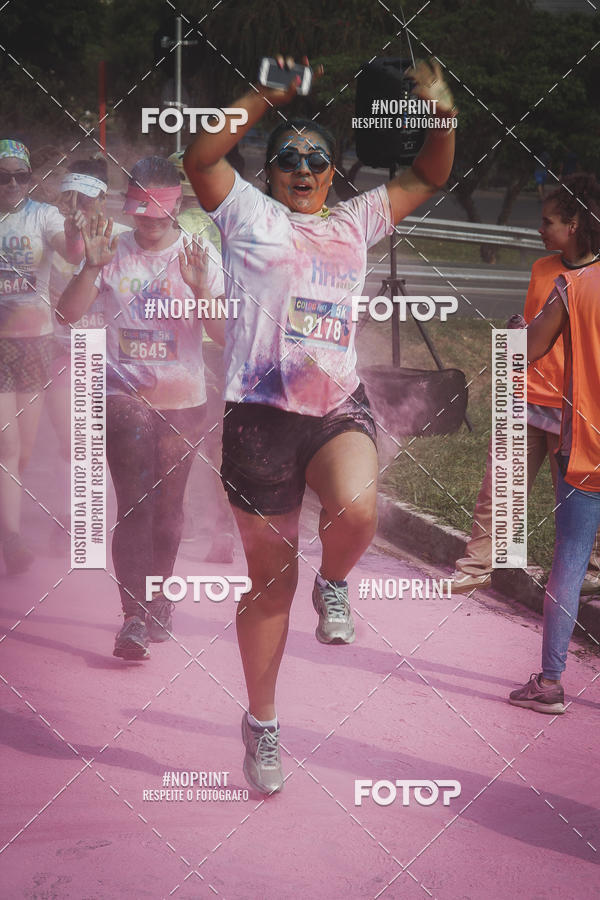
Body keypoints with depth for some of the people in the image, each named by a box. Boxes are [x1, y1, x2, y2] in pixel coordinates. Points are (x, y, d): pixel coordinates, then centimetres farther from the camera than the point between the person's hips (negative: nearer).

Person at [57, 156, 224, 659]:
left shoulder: (200, 256, 1)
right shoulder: (113, 252, 2)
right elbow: (70, 313, -5)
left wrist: (200, 289, -22)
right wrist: (92, 266, -19)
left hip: (182, 400, 1)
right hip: (124, 394, -1)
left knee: (168, 506, 12)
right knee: (134, 505, -12)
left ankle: (157, 600, 30)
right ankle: (135, 616, -15)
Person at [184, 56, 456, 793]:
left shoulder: (354, 222, 17)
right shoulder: (250, 215, 6)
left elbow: (428, 178, 22)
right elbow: (200, 157, -10)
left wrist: (440, 112, 5)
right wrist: (269, 95, -14)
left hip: (340, 407, 2)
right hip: (261, 415, -2)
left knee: (356, 511, -32)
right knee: (271, 580, 6)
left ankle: (332, 586, 5)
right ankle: (260, 723, 25)